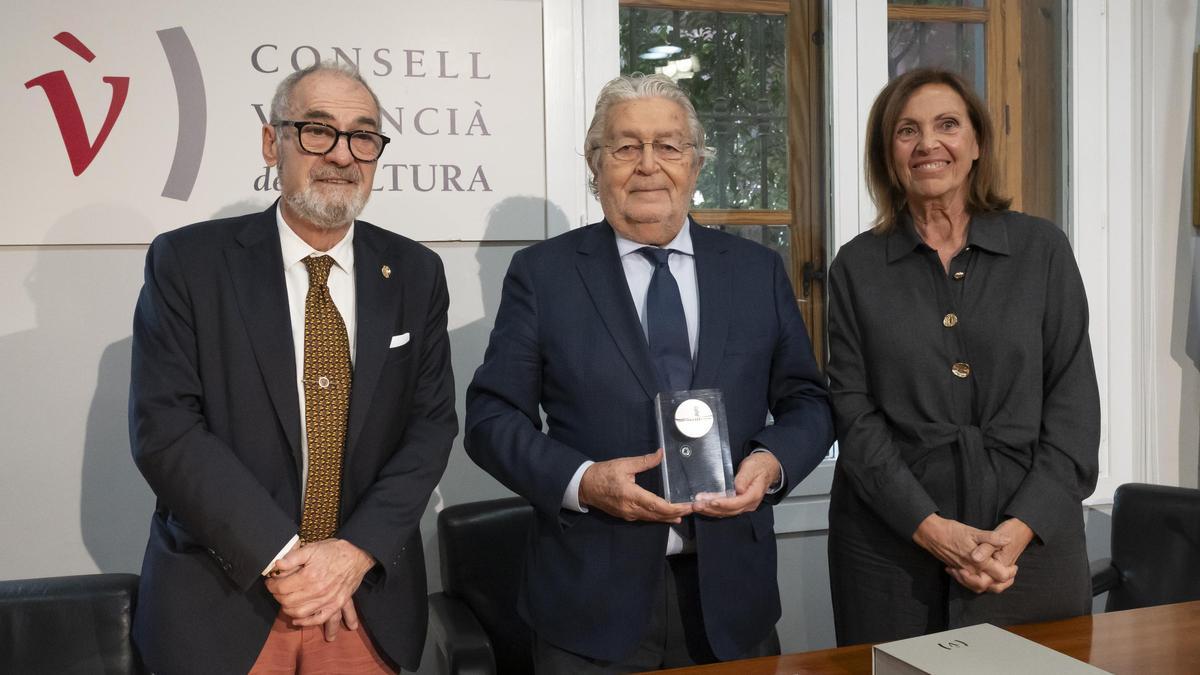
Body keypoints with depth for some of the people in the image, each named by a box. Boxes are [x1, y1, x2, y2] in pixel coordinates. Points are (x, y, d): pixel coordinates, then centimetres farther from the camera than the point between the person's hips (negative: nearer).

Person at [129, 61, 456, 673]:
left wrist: (357, 552, -13)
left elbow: (432, 421, -1)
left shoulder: (416, 273, 2)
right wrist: (279, 557, -17)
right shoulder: (187, 262, -6)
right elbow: (163, 430, -12)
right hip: (222, 604, -2)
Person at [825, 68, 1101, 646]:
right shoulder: (857, 267, 2)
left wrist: (1024, 526, -11)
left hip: (1033, 541, 1)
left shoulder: (1042, 248, 3)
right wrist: (930, 527, -13)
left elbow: (1074, 398, 0)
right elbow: (853, 410, -3)